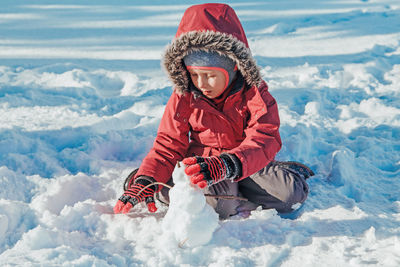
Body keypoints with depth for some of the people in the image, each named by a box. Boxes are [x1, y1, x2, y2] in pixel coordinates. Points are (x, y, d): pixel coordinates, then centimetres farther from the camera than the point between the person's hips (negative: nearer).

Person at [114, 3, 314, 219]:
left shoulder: (255, 94, -12)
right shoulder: (184, 97, -3)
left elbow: (264, 143, -27)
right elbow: (168, 145, -1)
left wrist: (226, 165, -49)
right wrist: (145, 182, -21)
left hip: (247, 167, -1)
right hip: (200, 165, 1)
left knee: (291, 191, -28)